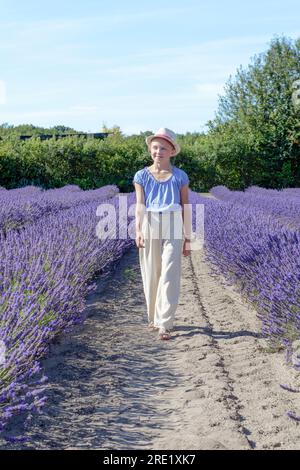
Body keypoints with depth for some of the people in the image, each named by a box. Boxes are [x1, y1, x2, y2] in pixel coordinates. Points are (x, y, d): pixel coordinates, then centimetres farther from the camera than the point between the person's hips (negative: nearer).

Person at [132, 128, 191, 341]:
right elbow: (140, 206, -4)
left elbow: (186, 208, 7)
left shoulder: (180, 177, 5)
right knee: (151, 275, 8)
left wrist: (187, 238, 5)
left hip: (172, 229, -1)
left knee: (169, 276, -8)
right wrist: (138, 230, -19)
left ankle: (164, 324, -6)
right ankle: (154, 317, 25)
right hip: (149, 227, 1)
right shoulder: (142, 176, 6)